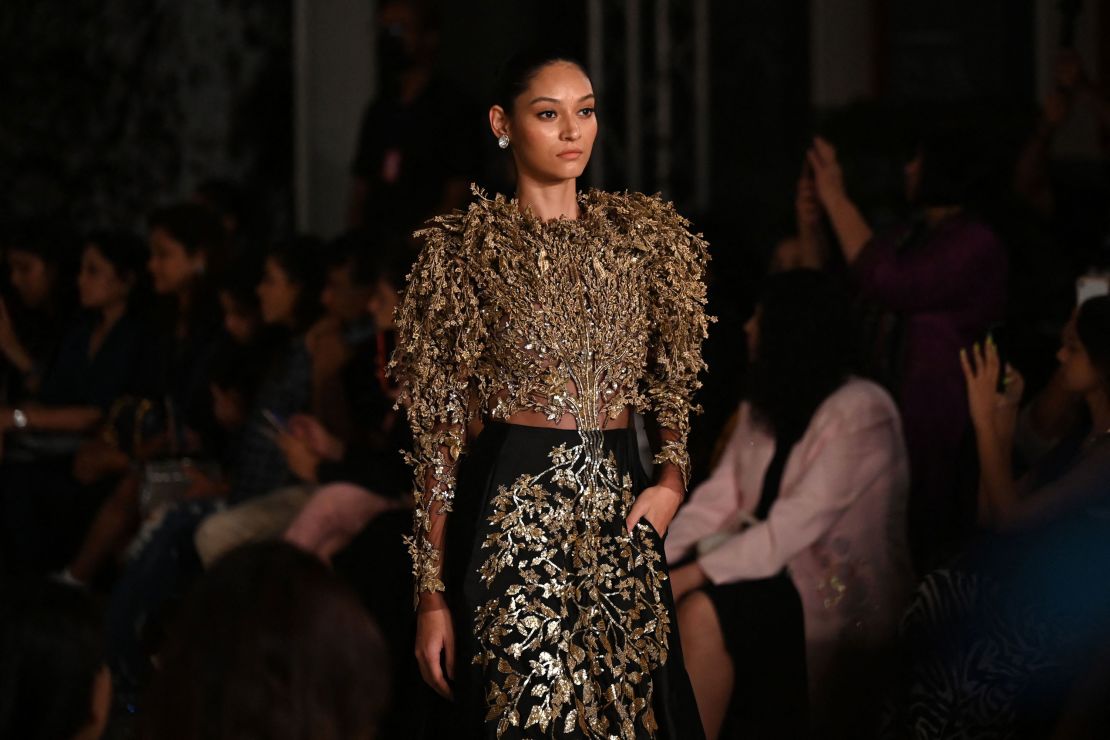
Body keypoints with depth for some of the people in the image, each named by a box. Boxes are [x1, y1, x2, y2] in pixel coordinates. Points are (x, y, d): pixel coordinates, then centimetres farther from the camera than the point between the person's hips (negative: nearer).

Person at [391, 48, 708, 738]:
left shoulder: (643, 234, 9)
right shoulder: (468, 248, -2)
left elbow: (675, 382, 20)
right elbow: (440, 430, -2)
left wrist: (673, 478, -1)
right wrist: (432, 593, -6)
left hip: (624, 517, 4)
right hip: (511, 517, -3)